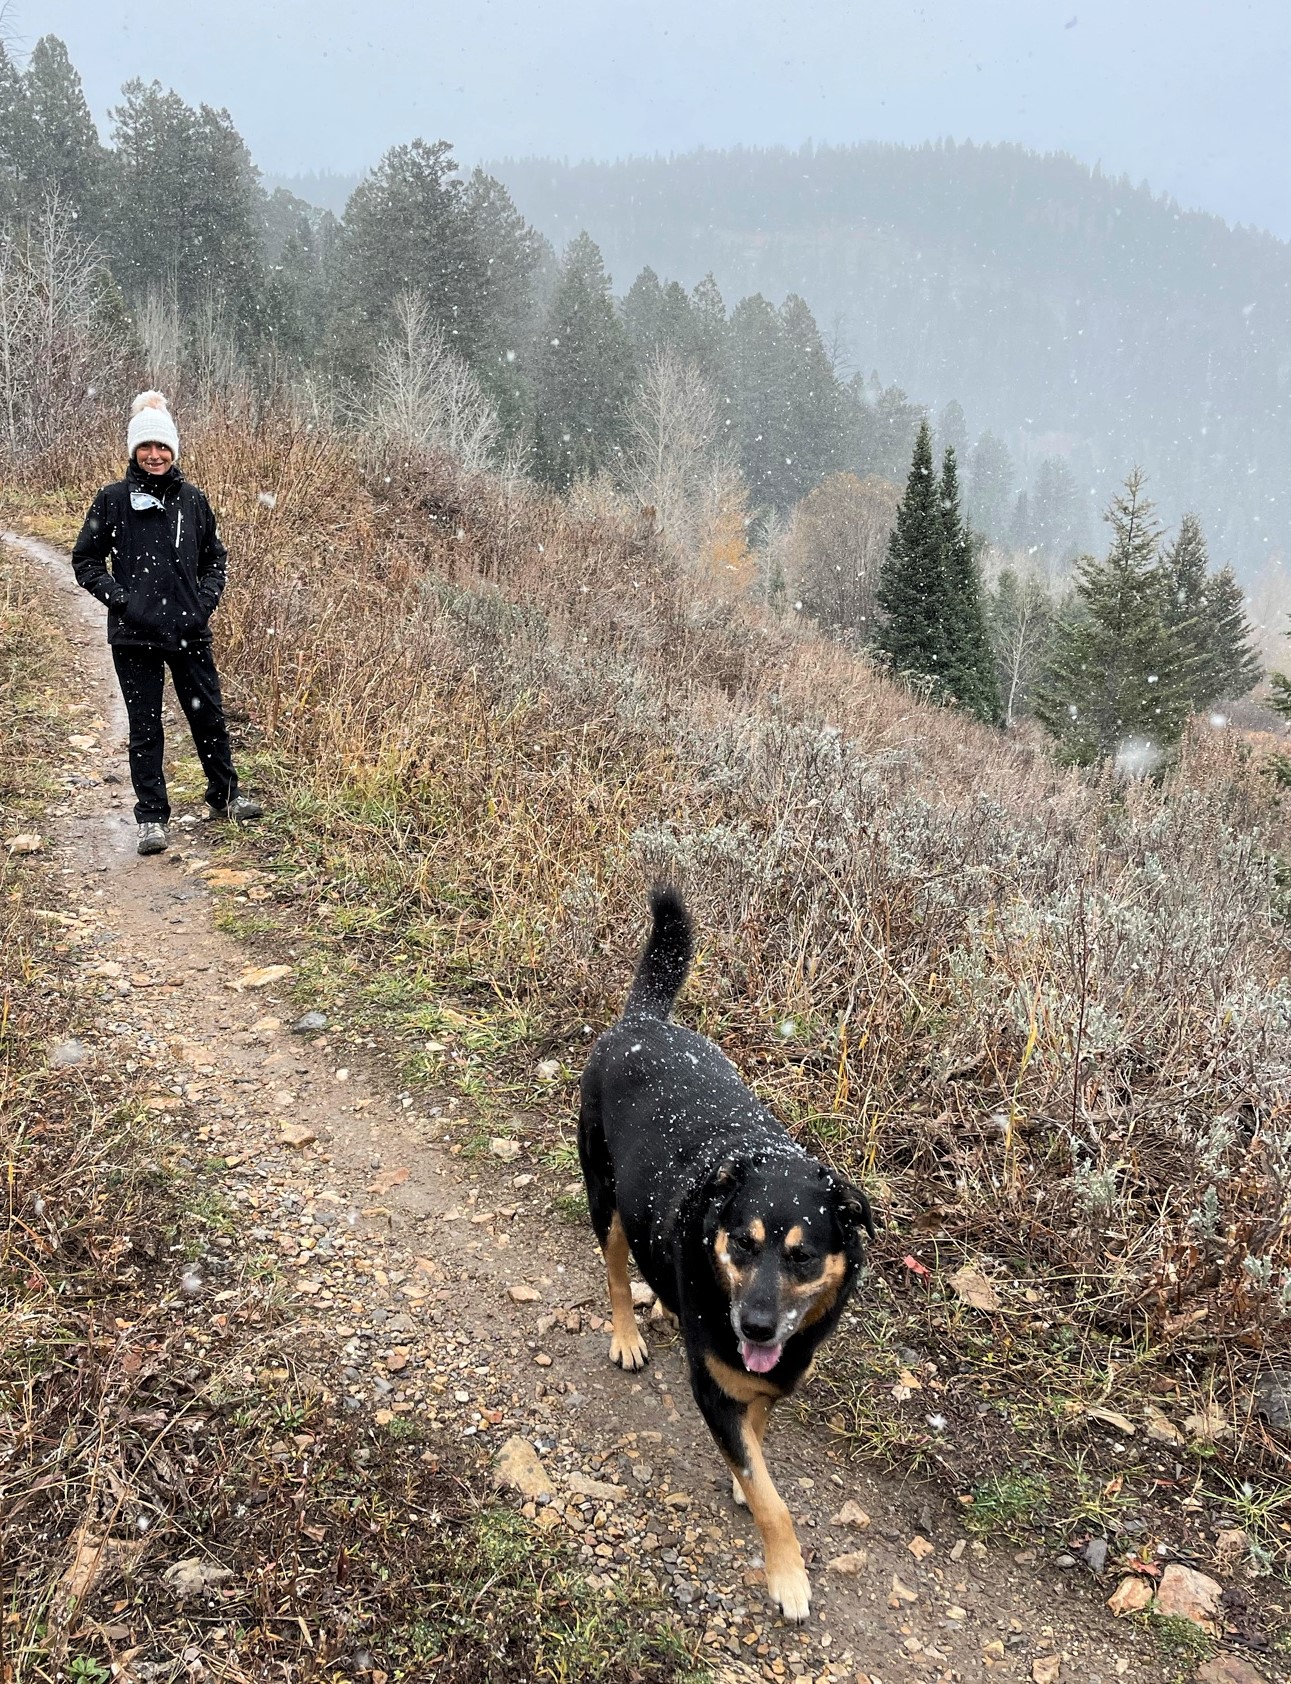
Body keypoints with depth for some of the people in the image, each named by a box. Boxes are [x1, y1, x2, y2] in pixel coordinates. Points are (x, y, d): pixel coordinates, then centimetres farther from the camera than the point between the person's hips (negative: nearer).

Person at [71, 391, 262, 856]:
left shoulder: (192, 499, 4)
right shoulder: (113, 499, -3)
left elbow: (214, 557, 15)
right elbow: (85, 561, 1)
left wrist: (207, 600, 0)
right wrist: (120, 598, -12)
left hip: (190, 632, 2)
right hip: (135, 636, -2)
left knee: (209, 716, 12)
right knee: (146, 727, 5)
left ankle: (224, 796, 30)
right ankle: (151, 818, 13)